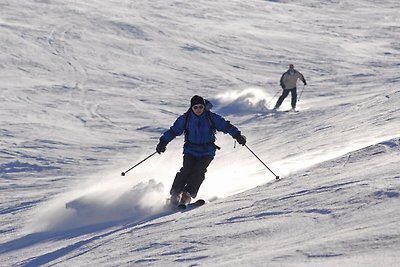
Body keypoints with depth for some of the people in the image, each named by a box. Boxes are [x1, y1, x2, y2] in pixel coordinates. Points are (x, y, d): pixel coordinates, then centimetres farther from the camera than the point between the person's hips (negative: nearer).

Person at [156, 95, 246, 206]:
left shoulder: (211, 118, -5)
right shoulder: (185, 119, -2)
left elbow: (226, 126, -1)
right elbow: (173, 131, 6)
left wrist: (237, 135, -9)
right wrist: (163, 142, -1)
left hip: (207, 152, -1)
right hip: (191, 150, 1)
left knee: (199, 171, -20)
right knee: (187, 170, -19)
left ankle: (187, 195, -20)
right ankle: (175, 194, -12)